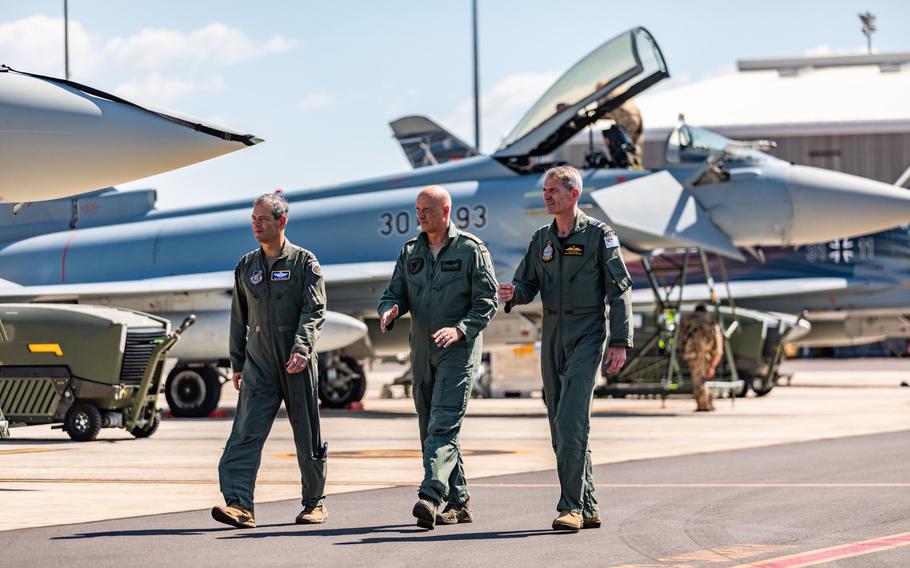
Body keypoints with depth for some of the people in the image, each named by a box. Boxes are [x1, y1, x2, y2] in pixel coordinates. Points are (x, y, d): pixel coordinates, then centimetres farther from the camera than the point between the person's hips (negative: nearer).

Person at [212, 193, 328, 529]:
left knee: (307, 437, 6)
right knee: (246, 432, -12)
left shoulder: (304, 262, 0)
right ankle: (239, 504, -21)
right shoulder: (246, 266, 13)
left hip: (297, 364, -3)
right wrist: (236, 364, 17)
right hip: (258, 365, 3)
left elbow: (315, 311, -9)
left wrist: (302, 348, -24)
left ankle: (315, 503, 20)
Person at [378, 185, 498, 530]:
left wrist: (460, 330, -21)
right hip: (422, 351, 6)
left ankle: (430, 495, -29)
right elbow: (395, 292, 13)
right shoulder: (410, 252, 12)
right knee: (429, 428, 8)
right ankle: (458, 501, 16)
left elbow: (487, 302, -6)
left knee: (443, 425, -17)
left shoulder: (471, 250, -3)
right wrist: (389, 311, -12)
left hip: (459, 349, -6)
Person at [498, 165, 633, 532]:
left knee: (571, 421, -18)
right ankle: (588, 508, 15)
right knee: (561, 427, 7)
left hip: (587, 335, -6)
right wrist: (512, 294, -11)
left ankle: (571, 506, -17)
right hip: (552, 337, 6)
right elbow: (527, 285, 14)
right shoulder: (541, 239, 13)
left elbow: (620, 291, -5)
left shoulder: (598, 235, -4)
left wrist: (620, 342, -12)